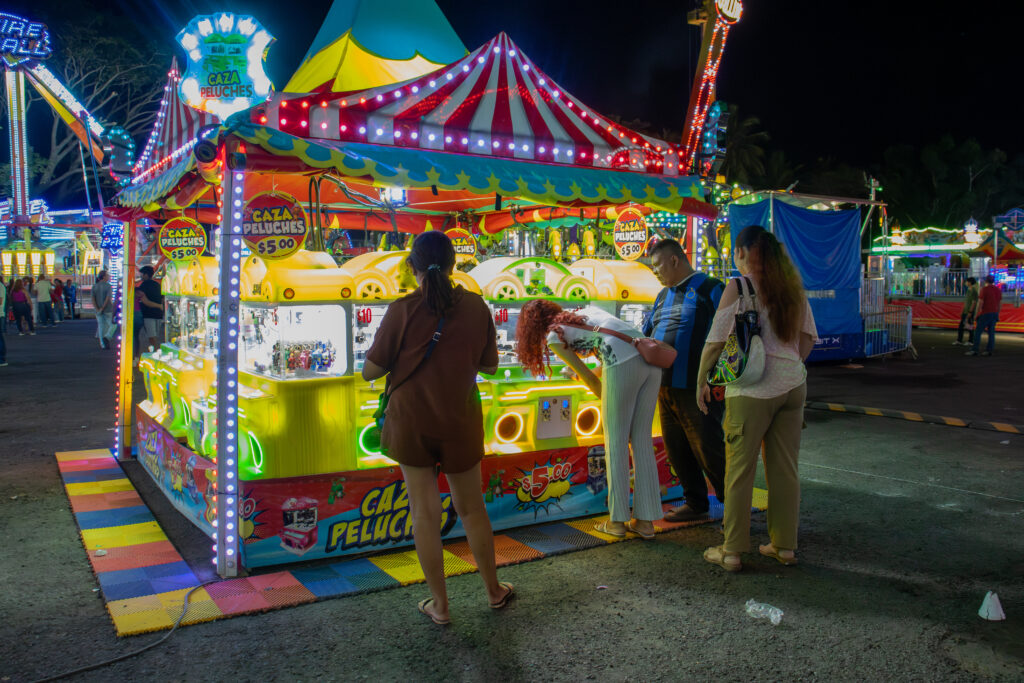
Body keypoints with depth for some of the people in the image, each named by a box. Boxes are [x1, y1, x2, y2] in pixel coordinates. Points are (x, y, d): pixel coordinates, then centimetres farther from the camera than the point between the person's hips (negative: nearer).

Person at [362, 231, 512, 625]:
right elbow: (489, 365, 4)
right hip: (460, 424, 2)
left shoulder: (402, 310, -13)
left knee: (425, 514, 9)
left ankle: (439, 605, 20)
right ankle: (494, 591, 33)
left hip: (410, 423, -2)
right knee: (472, 510, 18)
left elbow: (370, 370, -8)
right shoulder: (475, 306, -6)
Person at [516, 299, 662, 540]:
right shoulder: (586, 311, 31)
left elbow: (589, 378, 12)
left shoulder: (553, 337, 12)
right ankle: (645, 521, 17)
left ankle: (617, 520, 15)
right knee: (641, 440, 12)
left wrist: (611, 408, 25)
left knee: (615, 441, 8)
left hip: (624, 363, -7)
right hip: (651, 358, 7)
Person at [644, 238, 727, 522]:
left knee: (708, 450, -4)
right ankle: (695, 502, 25)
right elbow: (645, 333, 28)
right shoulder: (663, 296, 20)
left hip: (698, 389, -7)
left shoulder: (710, 289, -4)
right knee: (676, 448, 10)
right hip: (665, 387, 8)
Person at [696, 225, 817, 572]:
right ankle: (784, 545, 22)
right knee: (785, 468, 13)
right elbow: (807, 338, 14)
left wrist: (701, 381, 0)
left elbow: (715, 341, -11)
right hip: (793, 385, 6)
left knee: (739, 470, 3)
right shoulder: (792, 285, 9)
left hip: (752, 389, -6)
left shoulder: (739, 287, -9)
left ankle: (732, 551, 9)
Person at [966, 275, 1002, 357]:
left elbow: (980, 303, -14)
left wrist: (976, 315, -9)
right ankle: (989, 350, 7)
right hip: (994, 313, 7)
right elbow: (1000, 303, 13)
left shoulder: (984, 289, -11)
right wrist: (997, 314, 20)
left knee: (978, 332, -6)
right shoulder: (998, 290, 9)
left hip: (985, 314, -7)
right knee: (991, 332, 8)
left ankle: (974, 350, -11)